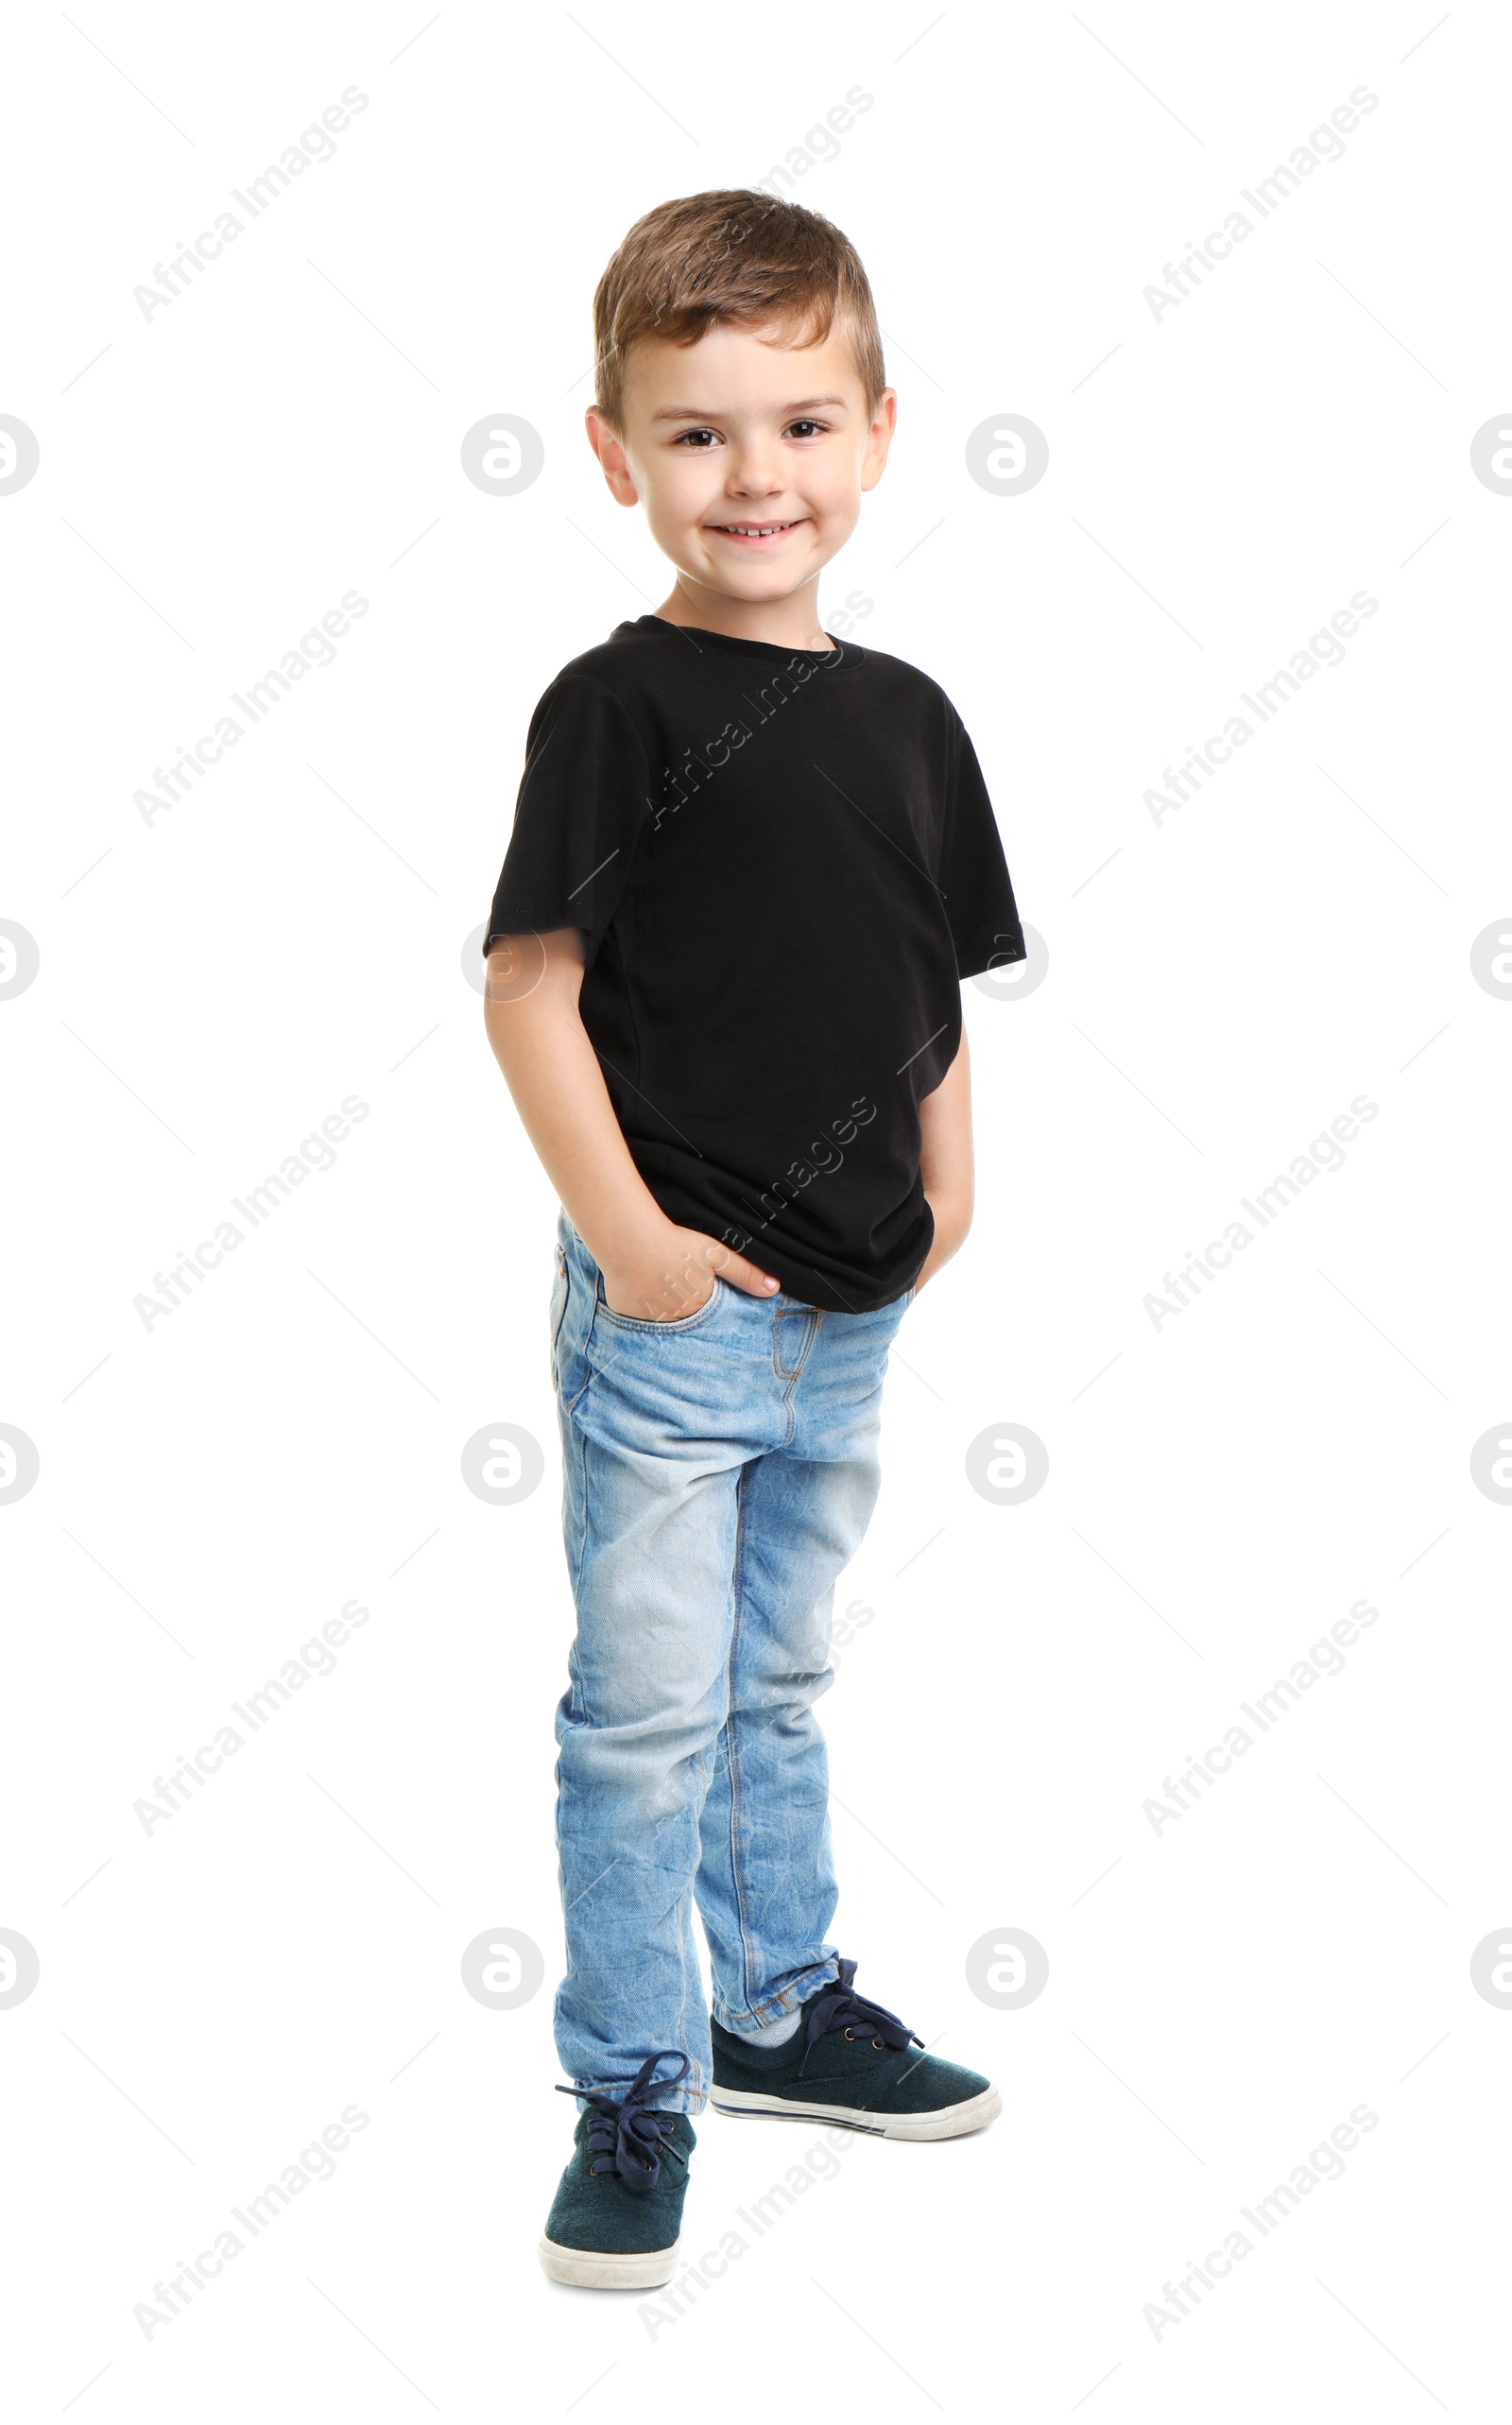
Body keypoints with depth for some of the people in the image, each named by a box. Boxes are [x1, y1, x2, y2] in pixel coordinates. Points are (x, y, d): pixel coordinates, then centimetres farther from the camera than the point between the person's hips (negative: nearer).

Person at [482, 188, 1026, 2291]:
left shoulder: (906, 714, 7)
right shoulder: (619, 707, -11)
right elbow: (529, 985, -13)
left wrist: (947, 1180, 4)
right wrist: (626, 1233, -17)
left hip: (847, 1314, 6)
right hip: (670, 1312, -6)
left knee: (779, 1682, 21)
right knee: (648, 1707, 3)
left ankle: (784, 2006, 37)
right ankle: (633, 2090, 18)